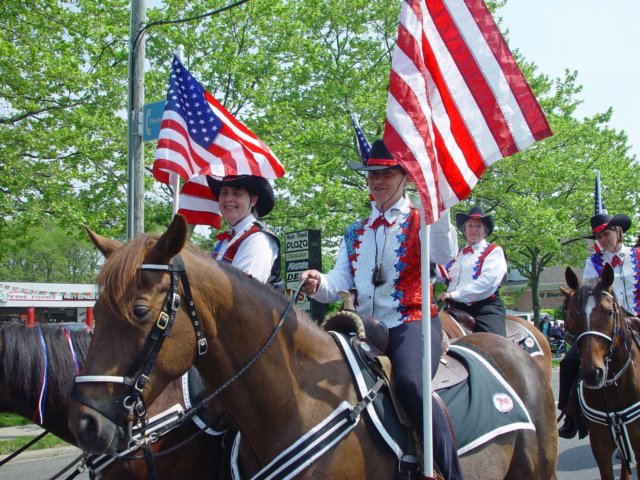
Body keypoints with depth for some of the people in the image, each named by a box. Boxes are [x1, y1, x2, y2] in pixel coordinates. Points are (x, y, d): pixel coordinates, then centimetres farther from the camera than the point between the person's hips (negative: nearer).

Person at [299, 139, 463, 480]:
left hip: (412, 323, -6)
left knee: (410, 384, -34)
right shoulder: (355, 233, 18)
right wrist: (318, 284, -16)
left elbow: (444, 253, -19)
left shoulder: (422, 222, 3)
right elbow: (339, 283, 7)